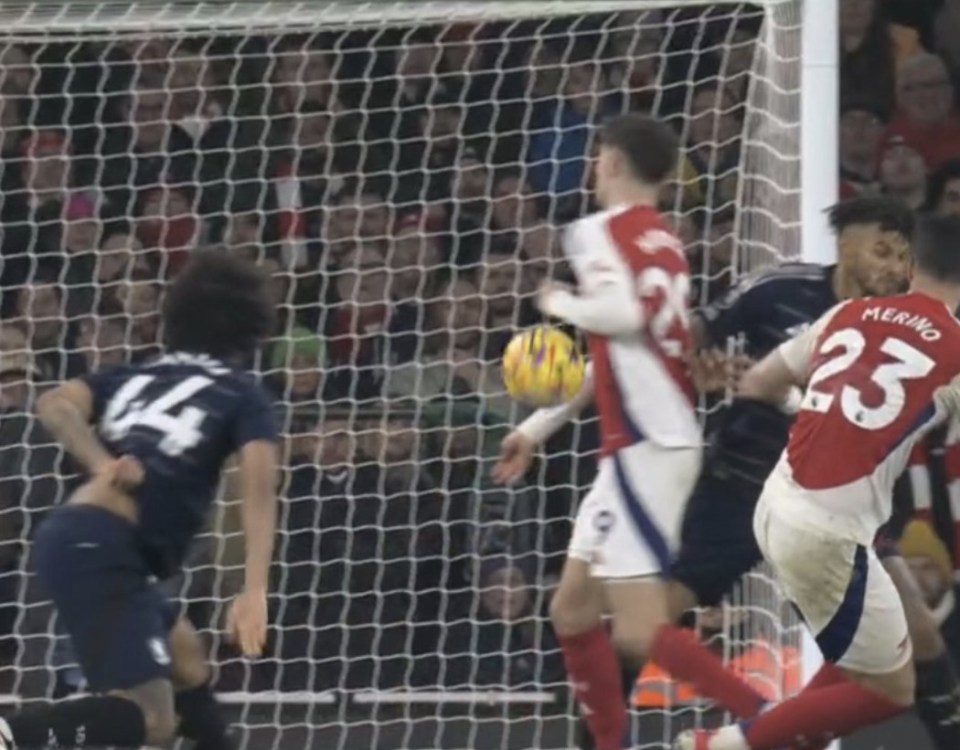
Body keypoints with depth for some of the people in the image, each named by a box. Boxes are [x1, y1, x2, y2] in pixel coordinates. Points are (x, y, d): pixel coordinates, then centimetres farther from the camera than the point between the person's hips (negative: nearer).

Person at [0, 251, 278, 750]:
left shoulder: (132, 378, 23)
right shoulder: (243, 396, 9)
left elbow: (55, 405, 3)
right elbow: (258, 489, -8)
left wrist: (101, 464, -7)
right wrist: (255, 591, -16)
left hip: (72, 536, 8)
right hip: (102, 548, -8)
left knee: (186, 657, 28)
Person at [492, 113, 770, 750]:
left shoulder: (600, 231, -9)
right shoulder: (663, 242, 17)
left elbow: (624, 314, -28)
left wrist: (563, 304, -8)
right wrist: (541, 425, 32)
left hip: (646, 449, -9)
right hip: (647, 442, 9)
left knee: (640, 630, -13)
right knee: (573, 608, 16)